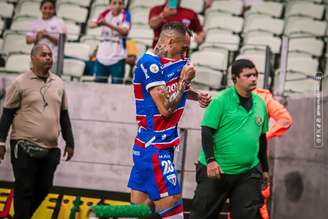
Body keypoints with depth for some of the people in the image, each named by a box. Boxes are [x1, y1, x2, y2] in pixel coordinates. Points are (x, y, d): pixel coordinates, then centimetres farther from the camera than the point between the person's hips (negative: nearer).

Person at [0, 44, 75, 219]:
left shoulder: (58, 83, 10)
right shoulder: (20, 83, -4)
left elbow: (64, 115, 17)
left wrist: (69, 142, 15)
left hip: (50, 148, 5)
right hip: (25, 147, -5)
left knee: (44, 188, 9)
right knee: (24, 190, -2)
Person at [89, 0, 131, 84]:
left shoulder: (125, 15, -7)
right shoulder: (105, 14, 2)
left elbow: (124, 31, -25)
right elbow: (91, 24, -11)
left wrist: (108, 24, -39)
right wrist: (97, 23, -36)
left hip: (117, 58, -3)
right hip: (102, 58, 3)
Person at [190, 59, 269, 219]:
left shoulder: (260, 104, 10)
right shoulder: (221, 101, -8)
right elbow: (206, 131, -11)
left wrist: (265, 168, 20)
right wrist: (211, 160, -21)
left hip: (249, 173, 5)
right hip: (215, 170, -4)